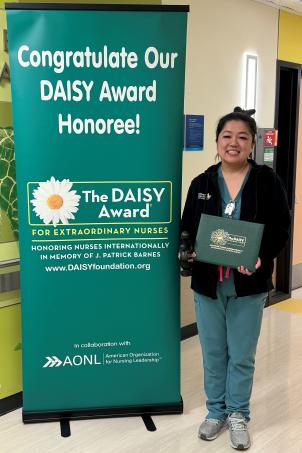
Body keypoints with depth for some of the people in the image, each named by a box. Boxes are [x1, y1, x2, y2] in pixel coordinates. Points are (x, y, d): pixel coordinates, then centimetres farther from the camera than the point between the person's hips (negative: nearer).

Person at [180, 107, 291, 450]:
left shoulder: (267, 180, -3)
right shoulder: (202, 183, 3)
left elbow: (280, 229, -5)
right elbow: (186, 230, 6)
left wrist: (261, 258, -22)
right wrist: (190, 252, -15)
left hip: (249, 283, -2)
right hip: (208, 283, 2)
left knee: (242, 356, 11)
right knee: (213, 353, 14)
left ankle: (238, 416, 31)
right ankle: (216, 412, 34)